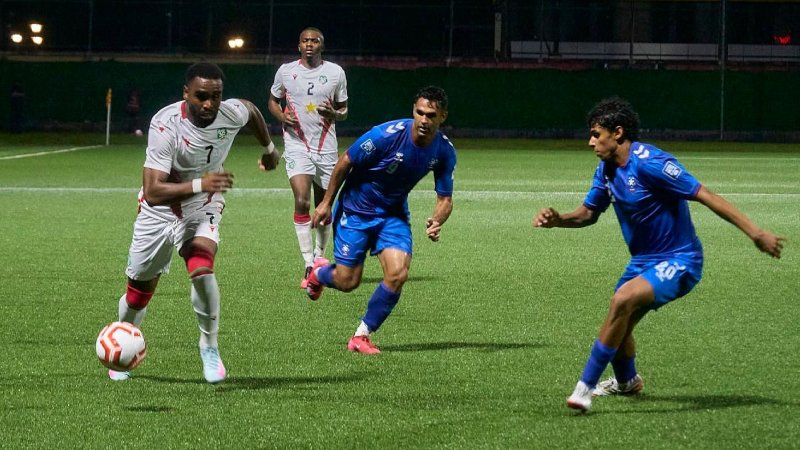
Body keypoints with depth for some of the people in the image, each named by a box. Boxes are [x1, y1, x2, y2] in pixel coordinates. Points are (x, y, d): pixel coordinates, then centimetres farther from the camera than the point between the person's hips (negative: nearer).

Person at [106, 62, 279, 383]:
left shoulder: (232, 113, -19)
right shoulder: (165, 125, -32)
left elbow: (252, 111, 10)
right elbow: (152, 192, -39)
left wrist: (269, 148, 25)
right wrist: (199, 184, -52)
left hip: (203, 209, 2)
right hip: (159, 212, -2)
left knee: (202, 271, -26)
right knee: (139, 293, 8)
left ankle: (209, 346, -4)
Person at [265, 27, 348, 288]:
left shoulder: (335, 72, 4)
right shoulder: (286, 71, 2)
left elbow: (343, 111, 12)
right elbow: (273, 101, 17)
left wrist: (333, 113, -12)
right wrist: (282, 116, -5)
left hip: (327, 148, 2)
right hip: (297, 146, -2)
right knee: (302, 201, -19)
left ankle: (319, 257, 30)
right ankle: (309, 266, -17)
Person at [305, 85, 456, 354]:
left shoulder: (444, 152, -14)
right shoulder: (388, 134, -27)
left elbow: (445, 198, -4)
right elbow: (346, 162, -14)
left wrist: (436, 222, -27)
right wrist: (326, 203, -7)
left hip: (394, 214, 3)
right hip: (356, 210, -3)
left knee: (398, 274, -18)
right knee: (348, 282, -2)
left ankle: (362, 336, 1)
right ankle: (320, 272, 38)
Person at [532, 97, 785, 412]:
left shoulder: (649, 163, -24)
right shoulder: (607, 170, 2)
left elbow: (705, 196, -26)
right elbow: (587, 214, 13)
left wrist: (756, 233, -29)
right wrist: (556, 219, -9)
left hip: (678, 262, -9)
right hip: (643, 260, 9)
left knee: (624, 300, -30)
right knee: (618, 325, 20)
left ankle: (585, 387, -27)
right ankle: (626, 382, 51)